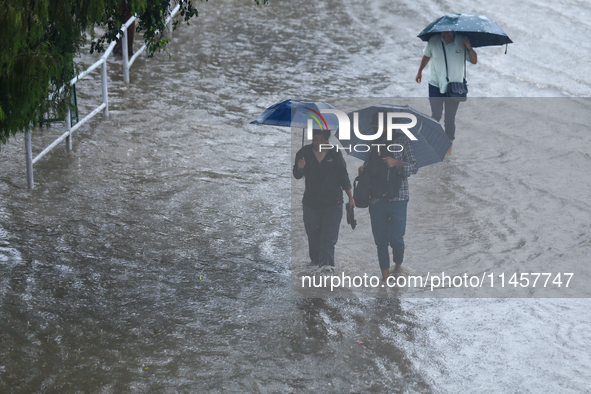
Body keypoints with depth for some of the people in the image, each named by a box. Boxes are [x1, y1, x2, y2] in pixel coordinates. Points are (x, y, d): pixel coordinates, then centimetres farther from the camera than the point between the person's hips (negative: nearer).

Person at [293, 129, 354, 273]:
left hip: (333, 202, -2)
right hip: (311, 201, 2)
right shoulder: (304, 152, 1)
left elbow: (343, 176, 7)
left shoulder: (335, 153, 1)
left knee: (329, 235, -12)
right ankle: (315, 260, 28)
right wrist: (300, 168, -24)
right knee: (313, 234, 9)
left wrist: (350, 197, 8)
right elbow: (297, 176, 0)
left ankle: (326, 264, -20)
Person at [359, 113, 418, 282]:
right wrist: (363, 170, 6)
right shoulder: (374, 145, 16)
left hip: (397, 199, -4)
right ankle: (385, 277, 10)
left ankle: (398, 265, 23)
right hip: (376, 200, 4)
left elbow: (414, 167, 1)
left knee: (396, 239, -5)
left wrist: (397, 163, -17)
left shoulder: (401, 141, 4)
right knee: (380, 241, 4)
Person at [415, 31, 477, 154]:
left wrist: (469, 47, -25)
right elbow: (426, 56, 13)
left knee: (450, 120, 3)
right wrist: (420, 72, 23)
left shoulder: (461, 42, -7)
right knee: (436, 115, -10)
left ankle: (449, 149, 16)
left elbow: (474, 61, -8)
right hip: (435, 85, 0)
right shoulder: (433, 41, -6)